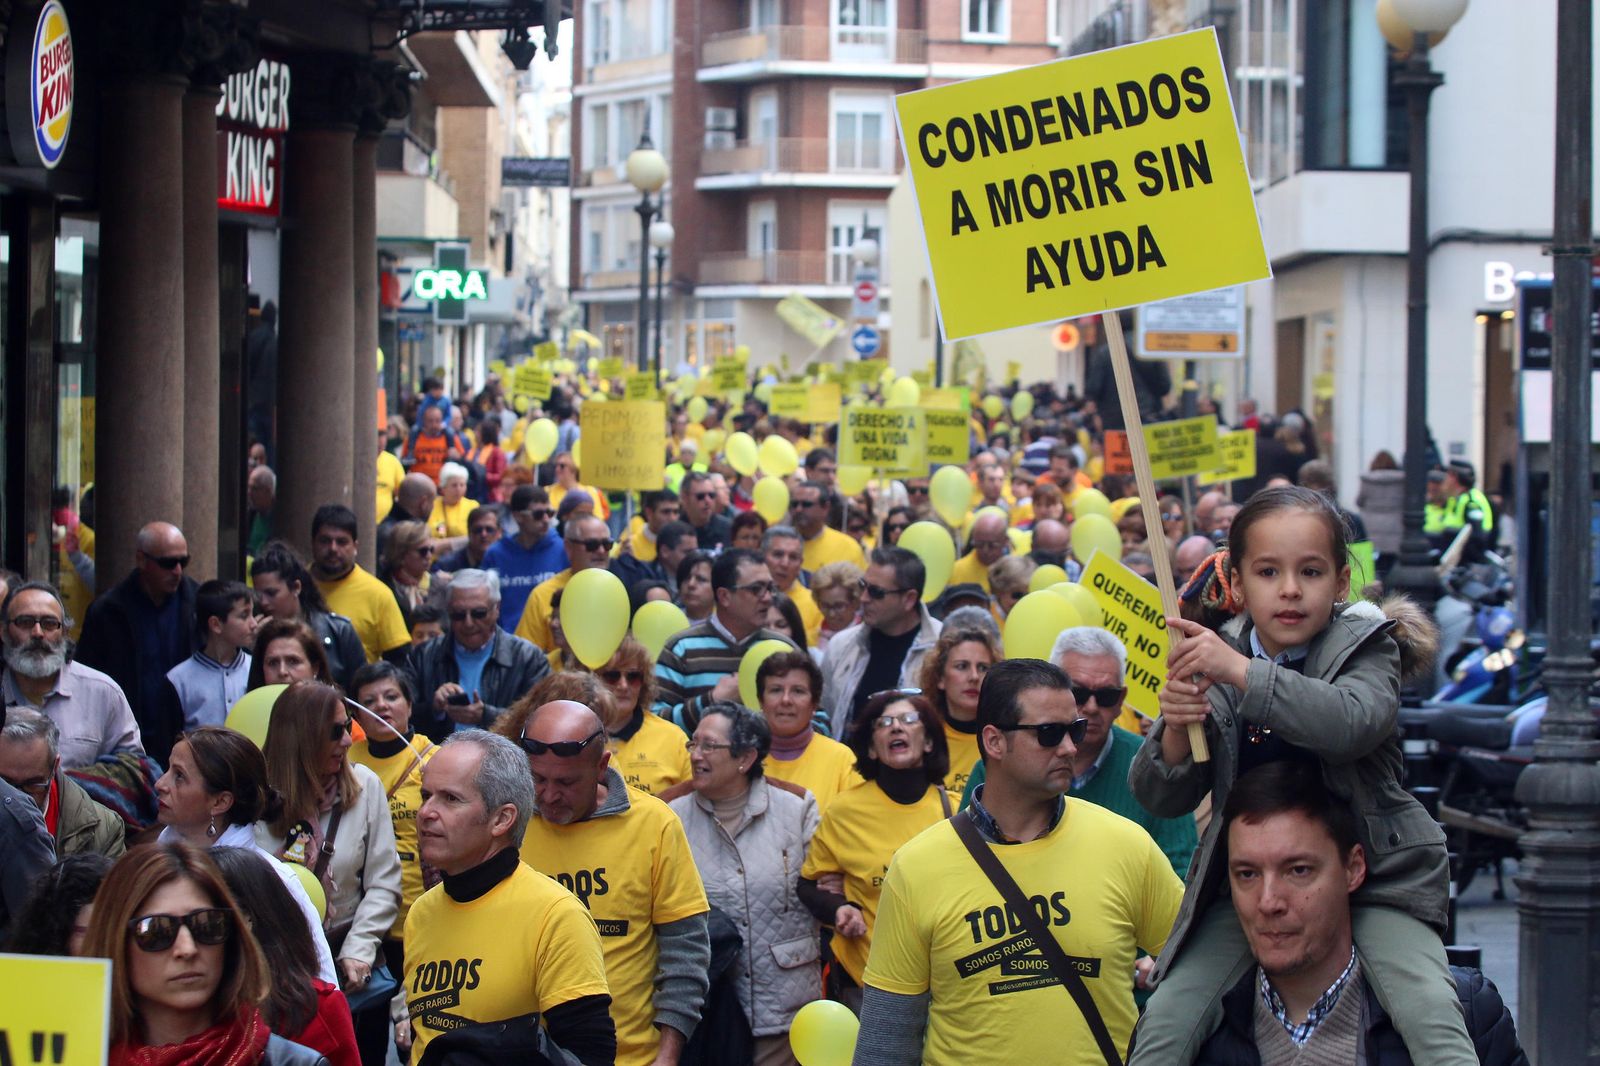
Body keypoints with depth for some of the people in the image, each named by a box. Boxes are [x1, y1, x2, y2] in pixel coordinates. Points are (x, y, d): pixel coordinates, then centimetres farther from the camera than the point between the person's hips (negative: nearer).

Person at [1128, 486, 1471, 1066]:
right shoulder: (1210, 659, -1)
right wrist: (1174, 731, -23)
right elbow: (1162, 800, -1)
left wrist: (1241, 672, -37)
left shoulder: (1365, 646, -8)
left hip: (1372, 869, -2)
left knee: (1431, 1015, -22)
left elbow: (1353, 723, -32)